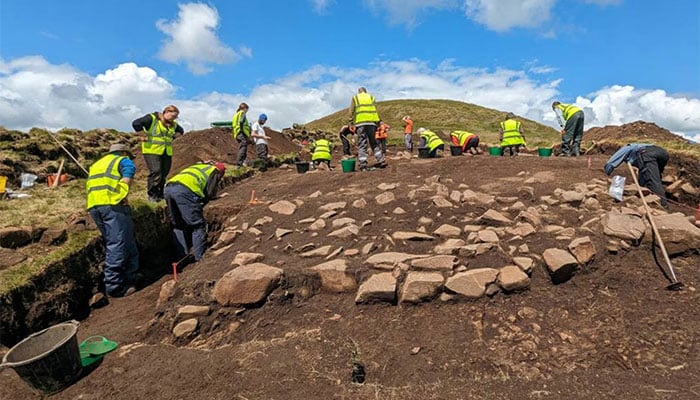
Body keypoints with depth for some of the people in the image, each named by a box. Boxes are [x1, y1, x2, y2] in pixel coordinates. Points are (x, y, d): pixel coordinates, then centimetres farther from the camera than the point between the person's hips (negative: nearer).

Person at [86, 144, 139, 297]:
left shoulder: (97, 164, 33)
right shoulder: (124, 160, 12)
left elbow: (89, 185, 23)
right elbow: (127, 178, -8)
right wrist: (123, 197, -3)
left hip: (93, 207, 8)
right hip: (112, 204, -8)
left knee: (111, 244, 13)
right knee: (118, 245, -8)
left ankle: (127, 278, 17)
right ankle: (114, 286, -9)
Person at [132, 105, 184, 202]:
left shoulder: (173, 124, 13)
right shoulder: (152, 118, -9)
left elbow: (181, 131, 31)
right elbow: (136, 123, -19)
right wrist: (143, 136, -13)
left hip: (167, 153, 7)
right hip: (152, 151, -7)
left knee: (164, 174, 7)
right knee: (155, 172, -14)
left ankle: (160, 194, 20)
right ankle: (152, 195, -2)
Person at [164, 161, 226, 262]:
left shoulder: (198, 166, 38)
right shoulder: (215, 171, 18)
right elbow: (210, 193, 4)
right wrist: (199, 207, 17)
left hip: (168, 187, 7)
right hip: (184, 190, -7)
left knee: (177, 226, 19)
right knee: (198, 225, 4)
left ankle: (181, 256, 21)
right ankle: (200, 257, 7)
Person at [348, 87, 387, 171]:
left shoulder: (355, 98, 13)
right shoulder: (371, 97, 18)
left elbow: (351, 111, 7)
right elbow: (375, 110, 12)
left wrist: (351, 120, 17)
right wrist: (377, 123, 15)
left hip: (360, 123, -2)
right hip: (371, 122, 2)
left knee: (362, 144, -2)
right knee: (373, 142, 14)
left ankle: (363, 165, -9)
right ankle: (381, 160, 9)